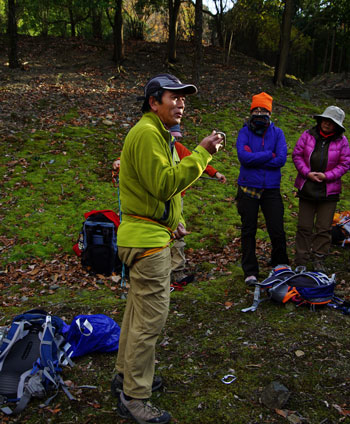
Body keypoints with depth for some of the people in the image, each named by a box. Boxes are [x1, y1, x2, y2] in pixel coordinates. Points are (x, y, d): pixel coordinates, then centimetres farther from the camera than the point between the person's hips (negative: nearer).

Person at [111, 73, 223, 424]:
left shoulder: (156, 133, 19)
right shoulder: (146, 133, -16)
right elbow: (164, 184, -25)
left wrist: (172, 221, 16)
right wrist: (202, 153, -22)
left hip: (151, 234, 11)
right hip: (147, 240, -11)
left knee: (139, 309, 19)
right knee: (151, 316, -6)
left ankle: (126, 373, 34)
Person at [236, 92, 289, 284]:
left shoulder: (277, 133, 5)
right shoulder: (244, 132, 1)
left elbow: (281, 159, -9)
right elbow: (243, 156, -16)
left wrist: (254, 158, -12)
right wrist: (269, 155, -12)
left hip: (271, 189, 1)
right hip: (248, 188, -1)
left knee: (277, 232, 2)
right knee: (248, 231, 6)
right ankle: (250, 271, 18)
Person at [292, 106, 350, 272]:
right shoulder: (308, 135, 0)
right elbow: (297, 155, 1)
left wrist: (327, 176, -12)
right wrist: (307, 173, -12)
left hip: (329, 191, 0)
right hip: (306, 188, 0)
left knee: (324, 228, 5)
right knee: (304, 226, 6)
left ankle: (319, 260, 17)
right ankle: (301, 260, 16)